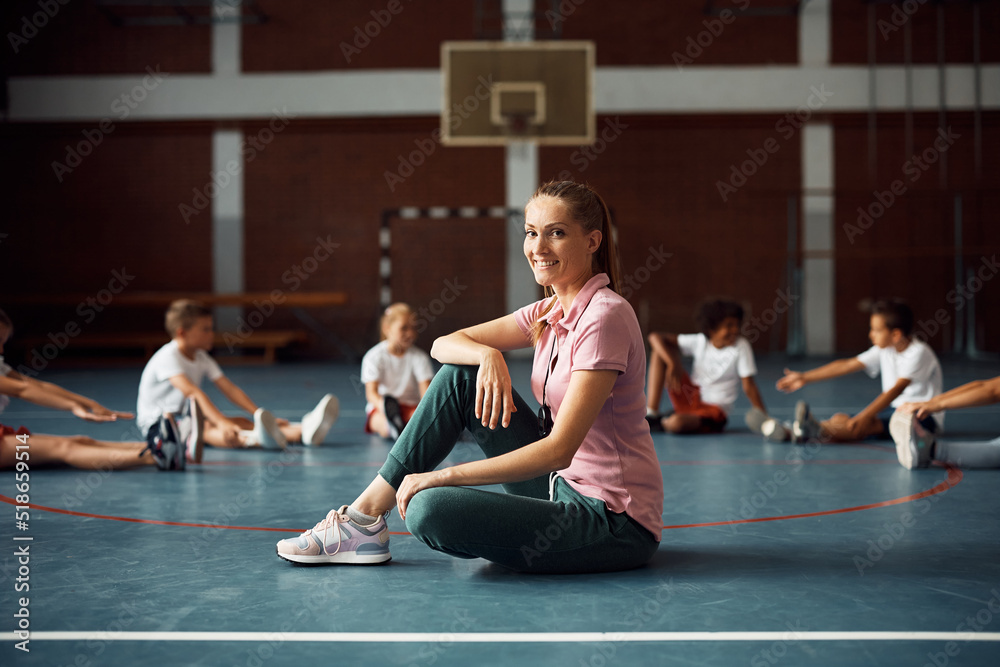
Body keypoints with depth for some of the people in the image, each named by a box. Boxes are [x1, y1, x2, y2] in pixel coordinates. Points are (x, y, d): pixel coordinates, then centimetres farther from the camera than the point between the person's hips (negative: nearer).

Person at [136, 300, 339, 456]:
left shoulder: (201, 358, 7)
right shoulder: (168, 357, -20)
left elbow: (230, 389, 0)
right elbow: (192, 392, -35)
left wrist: (262, 416, -12)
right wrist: (221, 422, -47)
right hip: (155, 423, -8)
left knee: (240, 422, -17)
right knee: (205, 428, -39)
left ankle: (302, 431, -40)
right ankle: (258, 437, -72)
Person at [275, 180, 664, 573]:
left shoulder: (604, 316, -19)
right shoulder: (550, 312, 7)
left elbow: (558, 450, -24)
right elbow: (443, 345, 7)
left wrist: (442, 476, -21)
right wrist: (487, 355, -18)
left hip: (617, 525, -8)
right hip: (563, 485, 8)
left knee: (430, 508, -26)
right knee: (459, 376, -1)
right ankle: (366, 514, 3)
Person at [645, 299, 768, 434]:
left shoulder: (741, 346, -11)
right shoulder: (699, 341, -4)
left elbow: (749, 386, -12)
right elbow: (655, 337, -5)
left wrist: (765, 419, -20)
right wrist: (673, 364, -21)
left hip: (715, 409, -4)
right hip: (690, 399, 4)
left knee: (676, 423, -39)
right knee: (660, 350, -9)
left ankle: (660, 424, 0)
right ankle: (651, 414, -11)